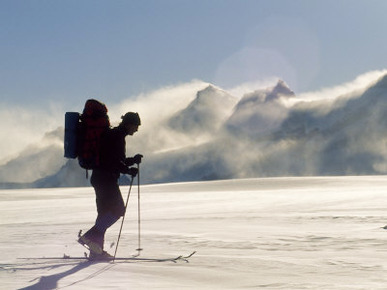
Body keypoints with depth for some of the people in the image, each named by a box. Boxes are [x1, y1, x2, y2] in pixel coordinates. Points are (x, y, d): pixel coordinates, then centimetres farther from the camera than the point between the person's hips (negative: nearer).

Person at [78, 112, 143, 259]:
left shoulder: (117, 136, 22)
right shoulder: (115, 136, -10)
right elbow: (111, 161, -20)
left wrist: (133, 160, 17)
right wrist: (128, 170, -18)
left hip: (99, 179, 11)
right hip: (105, 179, -11)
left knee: (105, 211, 9)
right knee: (117, 209, -14)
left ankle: (96, 250, 9)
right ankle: (91, 236, -19)